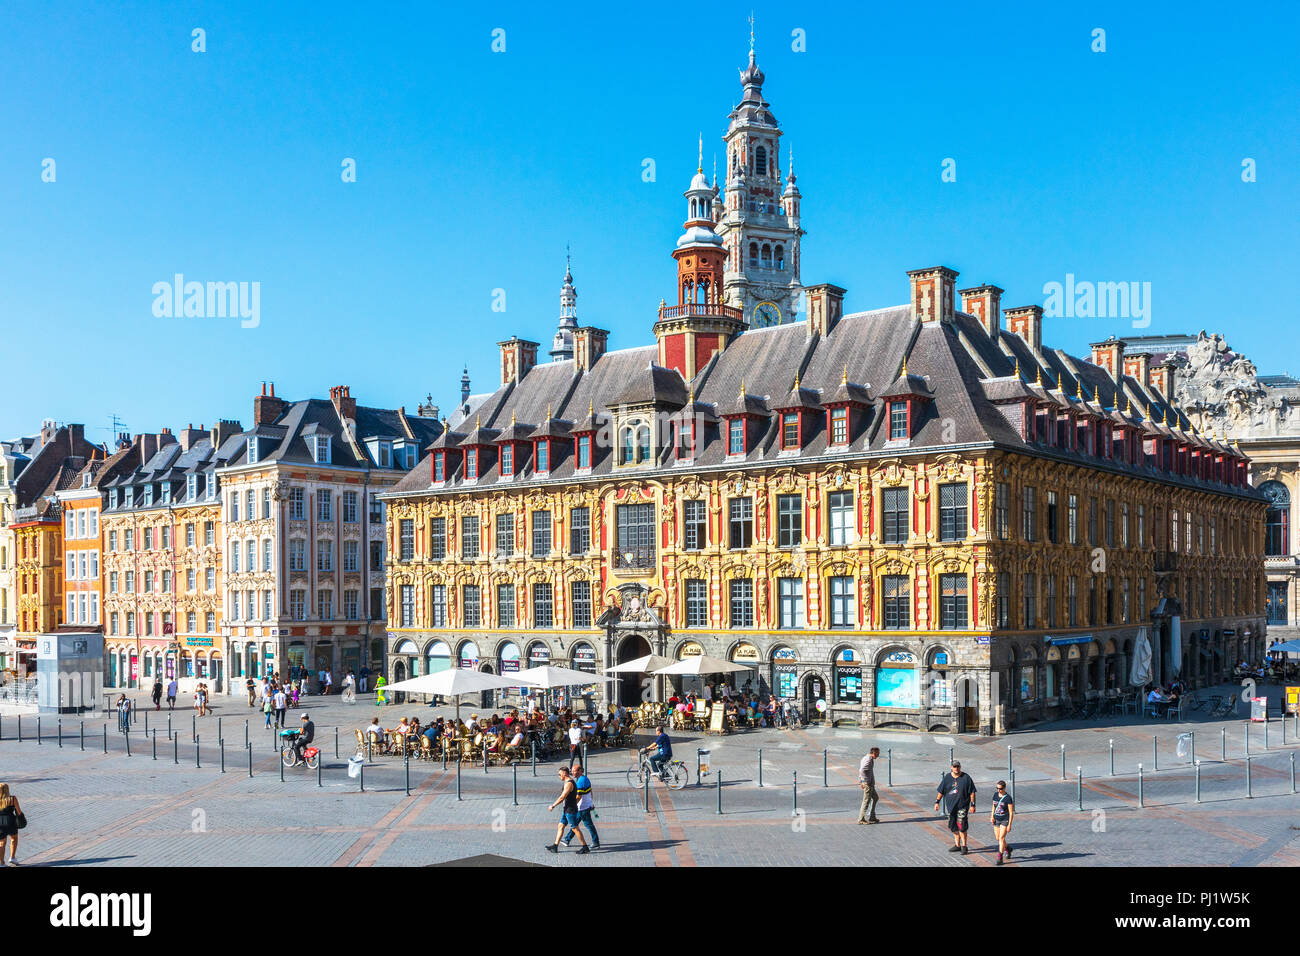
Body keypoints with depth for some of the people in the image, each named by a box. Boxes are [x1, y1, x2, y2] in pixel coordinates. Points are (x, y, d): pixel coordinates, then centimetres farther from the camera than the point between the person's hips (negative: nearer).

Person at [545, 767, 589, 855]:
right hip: (566, 809, 10)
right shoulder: (568, 782, 13)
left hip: (570, 810, -10)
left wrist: (553, 806, -13)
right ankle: (555, 846, 15)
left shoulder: (569, 784, -20)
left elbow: (562, 797, -22)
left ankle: (585, 848, 1)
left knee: (575, 829, -4)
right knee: (560, 826, 11)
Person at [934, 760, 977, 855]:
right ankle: (957, 845, 23)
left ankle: (964, 846, 2)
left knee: (961, 827, -10)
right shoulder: (947, 778, 6)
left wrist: (972, 804, -7)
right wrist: (937, 802, 6)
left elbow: (972, 792, -2)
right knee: (954, 827, 11)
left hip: (962, 806, -4)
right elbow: (941, 791, 11)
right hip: (951, 806, 4)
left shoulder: (966, 777, -4)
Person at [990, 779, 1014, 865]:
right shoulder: (995, 795, 3)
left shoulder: (1008, 798, -14)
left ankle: (1000, 858, -5)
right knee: (998, 838, 11)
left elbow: (1011, 813, -12)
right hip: (996, 819, 6)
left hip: (1005, 820, -6)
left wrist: (1009, 825, -13)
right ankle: (1007, 848, 39)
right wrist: (992, 817, 2)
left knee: (1001, 838, -11)